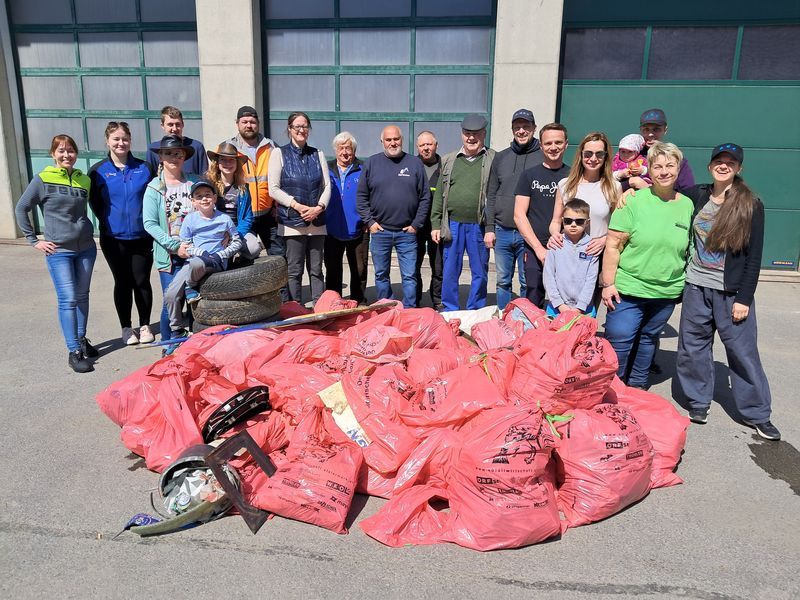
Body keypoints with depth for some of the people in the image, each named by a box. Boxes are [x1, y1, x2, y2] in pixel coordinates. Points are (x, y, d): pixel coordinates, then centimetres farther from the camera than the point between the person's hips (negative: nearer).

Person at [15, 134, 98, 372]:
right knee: (68, 299, -8)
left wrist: (85, 229, 8)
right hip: (58, 250, -4)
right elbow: (21, 209, 1)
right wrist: (34, 240, -2)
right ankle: (74, 351, -2)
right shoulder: (43, 180, -4)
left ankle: (81, 340, 25)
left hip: (86, 247, 4)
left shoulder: (85, 180, 6)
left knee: (82, 296, 11)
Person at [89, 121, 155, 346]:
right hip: (114, 237, 0)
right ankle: (126, 328, 22)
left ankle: (144, 325, 20)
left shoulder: (143, 168, 2)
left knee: (142, 281, 5)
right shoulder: (98, 171, -1)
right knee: (123, 282, 10)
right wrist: (108, 221, 2)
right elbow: (94, 202, 7)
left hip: (142, 236, 0)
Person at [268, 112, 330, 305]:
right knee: (295, 271, 0)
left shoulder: (317, 154, 13)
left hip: (317, 222, 3)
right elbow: (273, 189, -4)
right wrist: (297, 205, -14)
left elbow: (327, 186, 9)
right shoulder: (279, 153, 3)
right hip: (292, 222, -3)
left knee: (316, 269, 7)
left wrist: (319, 207, -8)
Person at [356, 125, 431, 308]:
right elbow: (361, 196, 6)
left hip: (407, 232, -1)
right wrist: (370, 222, -3)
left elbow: (425, 198, 4)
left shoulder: (415, 163, 4)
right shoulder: (371, 163, 5)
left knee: (409, 276, 1)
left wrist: (416, 224, -2)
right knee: (381, 275, 11)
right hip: (379, 231, 1)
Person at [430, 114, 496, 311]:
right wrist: (435, 225, 5)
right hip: (452, 225, 2)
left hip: (478, 226, -2)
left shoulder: (493, 160, 2)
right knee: (449, 273, 8)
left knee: (480, 274, 7)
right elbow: (439, 195, 12)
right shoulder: (449, 160, 12)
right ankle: (450, 313, 20)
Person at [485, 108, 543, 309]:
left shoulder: (543, 157, -1)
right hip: (502, 232, 4)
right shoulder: (501, 157, 11)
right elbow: (491, 196, 12)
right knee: (503, 281, 12)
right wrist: (489, 228, 5)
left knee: (527, 283, 4)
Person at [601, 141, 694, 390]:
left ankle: (637, 385, 35)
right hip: (628, 289, -4)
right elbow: (613, 245, -10)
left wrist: (686, 286, 13)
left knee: (648, 339, 17)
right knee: (619, 342, -3)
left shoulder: (687, 206, 3)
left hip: (667, 293, 4)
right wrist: (608, 284, -12)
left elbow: (688, 249, 13)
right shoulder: (634, 201, -8)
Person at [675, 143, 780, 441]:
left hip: (732, 292, -3)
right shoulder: (698, 195, 3)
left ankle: (757, 413, 19)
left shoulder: (751, 205, -5)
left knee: (743, 351, 3)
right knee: (692, 347, 8)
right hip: (696, 287, 3)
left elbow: (754, 257, -6)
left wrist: (744, 299, -10)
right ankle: (698, 402, 25)